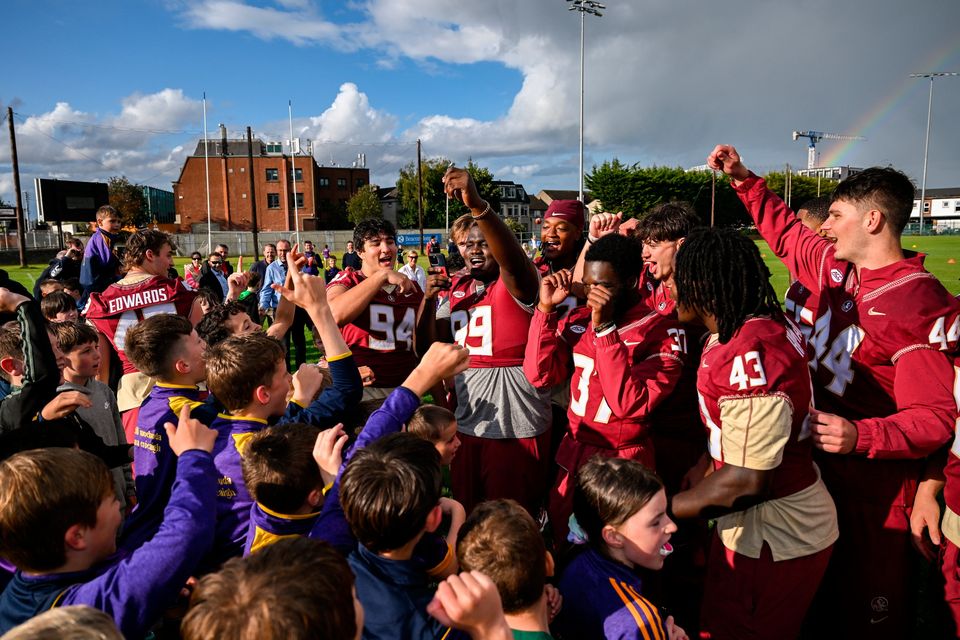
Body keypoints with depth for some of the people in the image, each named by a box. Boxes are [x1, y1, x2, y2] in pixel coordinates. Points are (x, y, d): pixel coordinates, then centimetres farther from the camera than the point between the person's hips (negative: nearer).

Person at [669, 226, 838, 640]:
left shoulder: (748, 354, -29)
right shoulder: (763, 327, 1)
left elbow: (748, 480, -28)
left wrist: (661, 510, -18)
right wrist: (704, 471, 10)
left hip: (775, 539, -9)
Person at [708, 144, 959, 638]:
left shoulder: (919, 305, -23)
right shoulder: (837, 269, 0)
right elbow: (786, 233, 17)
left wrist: (861, 436, -37)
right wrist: (742, 179, 14)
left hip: (875, 478, -7)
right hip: (822, 459, 7)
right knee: (825, 586, 27)